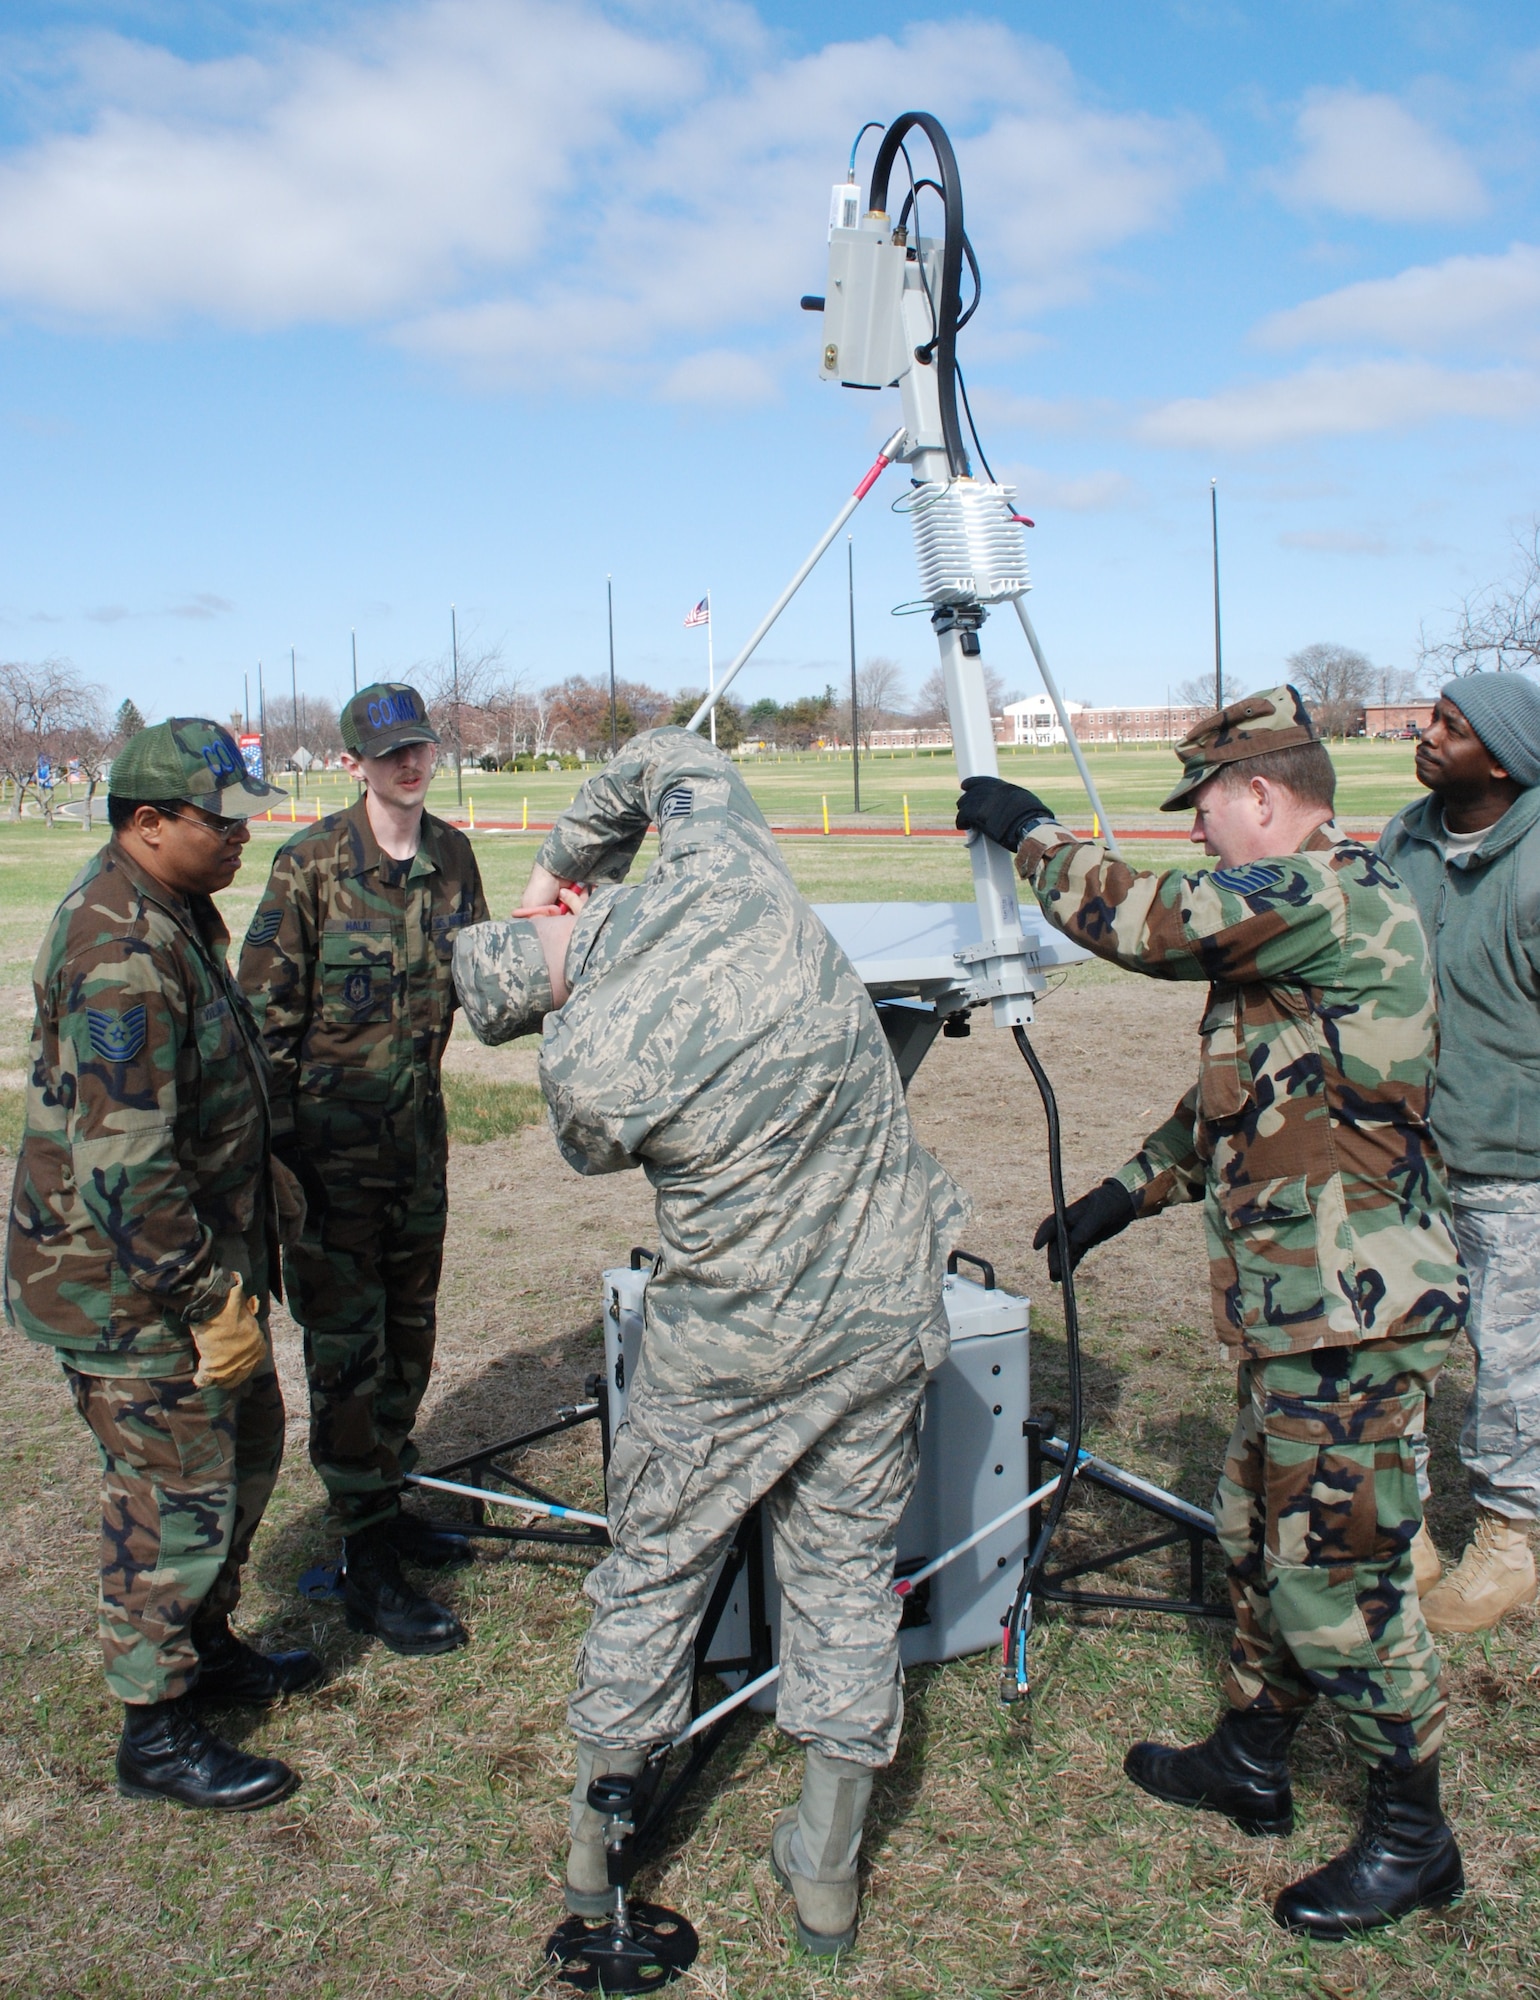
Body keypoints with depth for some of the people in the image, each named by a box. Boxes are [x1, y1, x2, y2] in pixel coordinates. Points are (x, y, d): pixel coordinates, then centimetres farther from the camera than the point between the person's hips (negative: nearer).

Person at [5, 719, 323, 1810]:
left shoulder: (173, 911, 7)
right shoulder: (125, 952, -27)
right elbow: (123, 1165, -30)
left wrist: (265, 1173, 24)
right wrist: (215, 1298, -24)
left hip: (196, 1256, 10)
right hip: (130, 1293, -10)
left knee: (248, 1443, 21)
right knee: (177, 1501, 3)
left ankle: (205, 1643, 41)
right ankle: (158, 1733, 21)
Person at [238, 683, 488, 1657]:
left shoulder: (452, 855, 3)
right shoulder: (312, 863, -13)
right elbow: (266, 1011, -11)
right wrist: (276, 1149, -13)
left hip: (416, 1123, 6)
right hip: (330, 1136, -6)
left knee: (409, 1328, 17)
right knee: (347, 1348, 2)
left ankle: (388, 1505, 37)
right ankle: (367, 1567, 13)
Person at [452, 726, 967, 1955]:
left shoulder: (587, 1068, -21)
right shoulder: (725, 870, -12)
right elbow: (668, 759, 10)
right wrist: (560, 865, 19)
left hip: (731, 1345, -4)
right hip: (881, 1313, 5)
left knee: (652, 1573, 17)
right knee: (849, 1572, 16)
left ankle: (599, 1841, 35)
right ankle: (827, 1869, 29)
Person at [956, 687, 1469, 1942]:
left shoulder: (1332, 896, -17)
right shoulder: (1311, 910, 15)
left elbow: (1144, 921, -21)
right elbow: (1241, 1093, 22)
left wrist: (1032, 834, -4)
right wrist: (1129, 1192, 23)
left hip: (1352, 1311, -10)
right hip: (1300, 1304, 10)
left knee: (1336, 1575, 0)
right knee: (1261, 1536, 20)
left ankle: (1413, 1836, 19)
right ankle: (1253, 1759, 38)